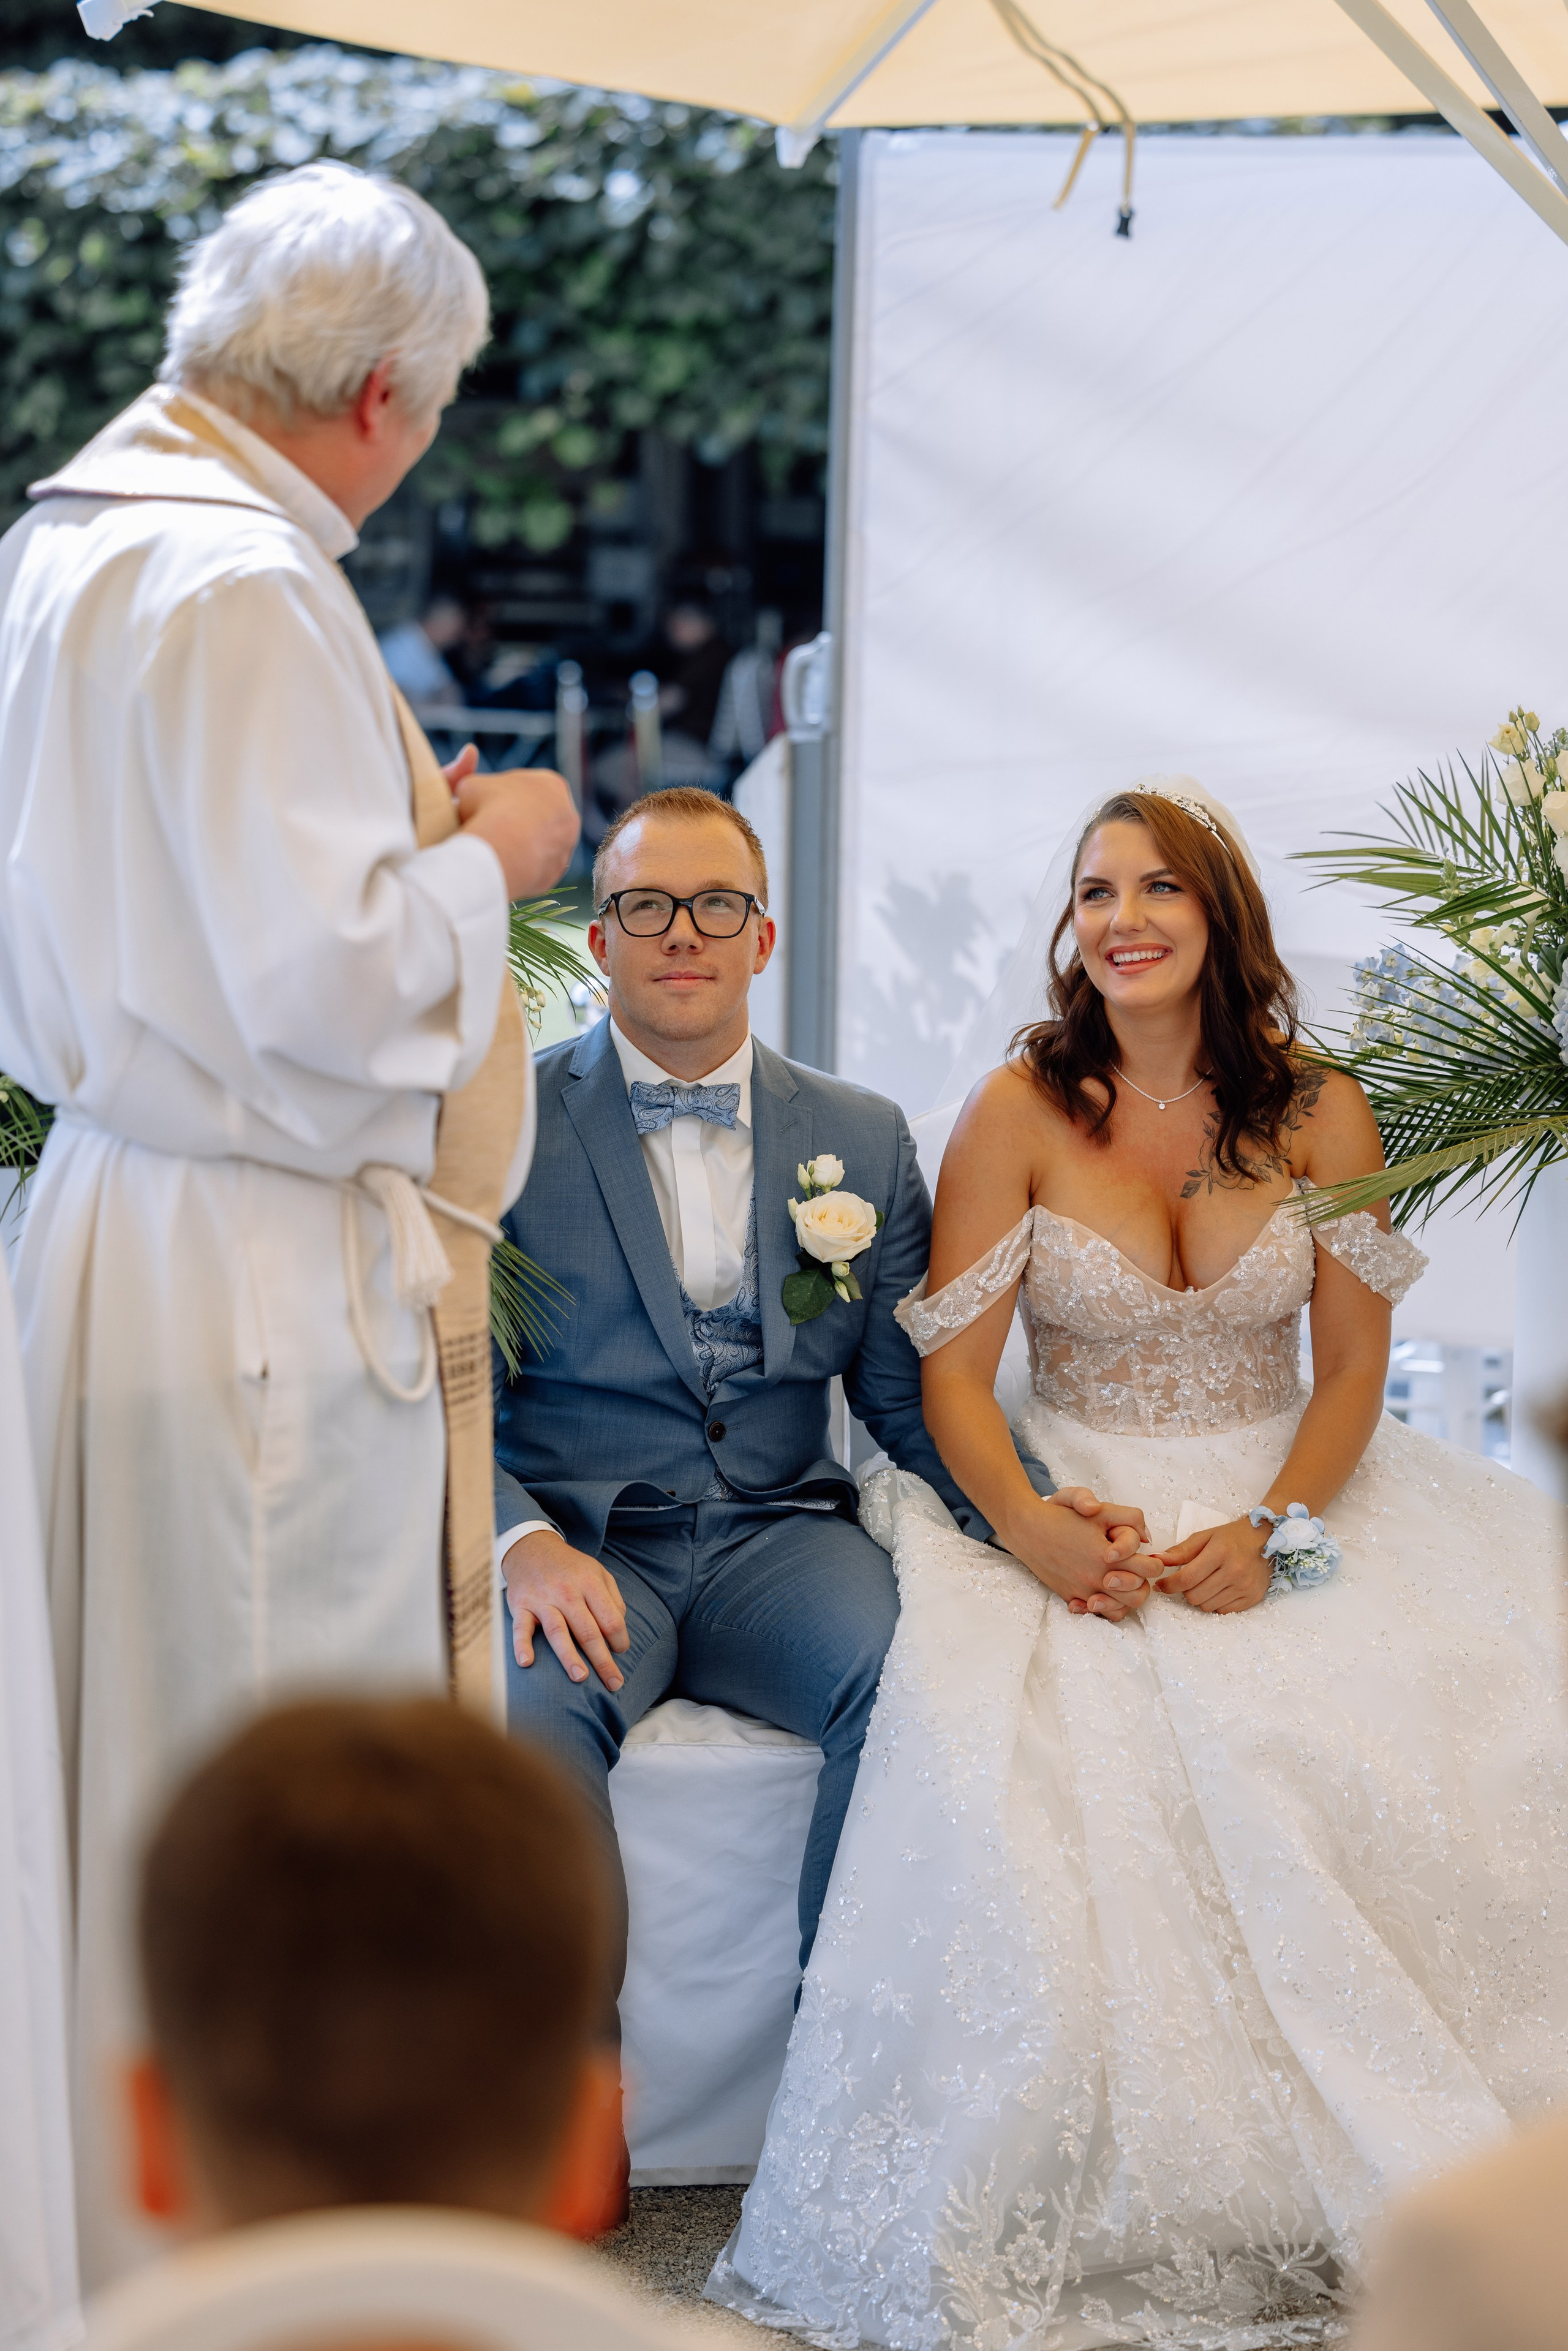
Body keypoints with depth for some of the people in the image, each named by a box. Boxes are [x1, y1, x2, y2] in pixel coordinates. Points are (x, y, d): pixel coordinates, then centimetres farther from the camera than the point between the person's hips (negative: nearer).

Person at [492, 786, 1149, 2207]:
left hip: (776, 1540, 2)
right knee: (531, 1708, -35)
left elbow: (910, 1393, 12)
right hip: (580, 1542, -2)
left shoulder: (864, 1138, 13)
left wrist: (1038, 1516, -8)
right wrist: (524, 1543, -21)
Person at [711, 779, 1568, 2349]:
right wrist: (1033, 1526, -22)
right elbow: (953, 1378, -3)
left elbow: (1351, 1370, 3)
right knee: (1046, 1755, -32)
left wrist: (1268, 1530, -14)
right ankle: (1102, 2220, -15)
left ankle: (1367, 2192, -8)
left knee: (1390, 1745, -26)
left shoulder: (1322, 1115, 4)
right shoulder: (1018, 1113, -1)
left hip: (1287, 1510, 2)